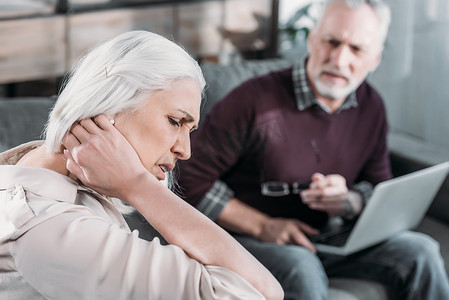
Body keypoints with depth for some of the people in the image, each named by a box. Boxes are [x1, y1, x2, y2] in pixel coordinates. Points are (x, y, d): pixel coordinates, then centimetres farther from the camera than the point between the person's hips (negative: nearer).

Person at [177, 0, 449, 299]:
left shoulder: (371, 107, 2)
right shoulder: (255, 100, -18)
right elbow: (192, 179, -14)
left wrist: (348, 202, -15)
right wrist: (264, 226, -18)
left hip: (328, 237, 6)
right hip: (250, 239, -5)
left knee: (420, 251, -12)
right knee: (303, 272, -38)